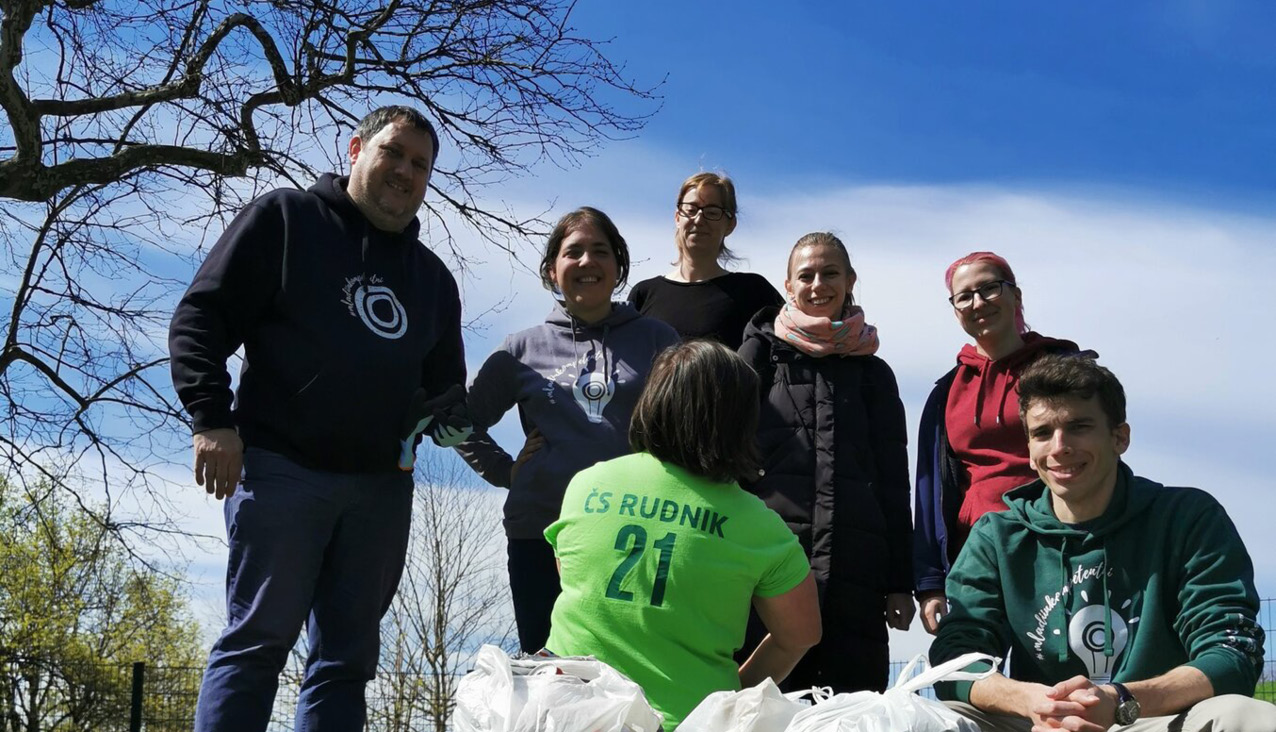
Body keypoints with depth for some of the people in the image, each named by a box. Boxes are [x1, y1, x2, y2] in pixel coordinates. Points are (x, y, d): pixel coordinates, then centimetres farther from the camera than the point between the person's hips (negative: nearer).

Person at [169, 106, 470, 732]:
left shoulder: (433, 277, 21)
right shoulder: (285, 219, 5)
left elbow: (445, 384, 26)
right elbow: (200, 316, -1)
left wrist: (453, 415, 2)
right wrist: (211, 418, -13)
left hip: (383, 487, 5)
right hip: (280, 468, -5)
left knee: (347, 657, 4)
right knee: (258, 641, -8)